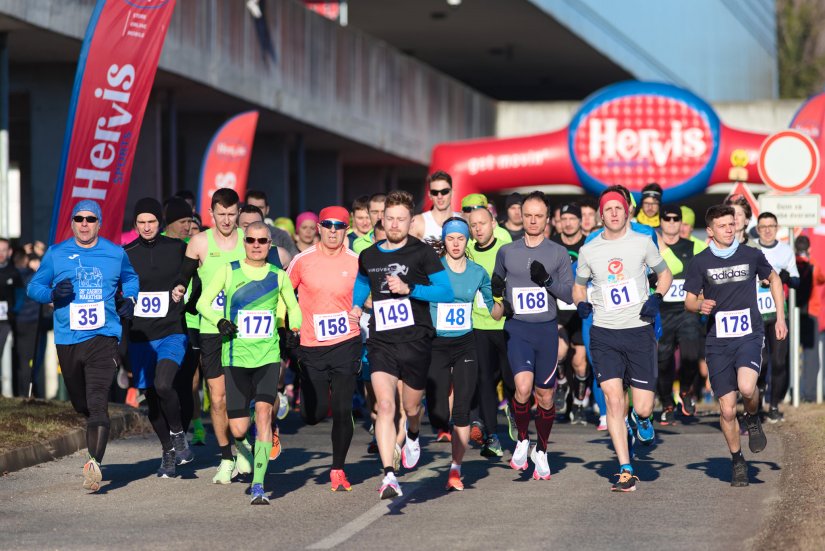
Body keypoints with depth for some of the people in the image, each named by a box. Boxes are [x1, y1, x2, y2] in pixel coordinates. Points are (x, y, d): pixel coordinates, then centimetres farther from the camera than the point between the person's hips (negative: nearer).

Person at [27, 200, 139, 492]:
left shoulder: (115, 253, 7)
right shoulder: (56, 254, 6)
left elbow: (130, 278, 26)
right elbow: (34, 286, 8)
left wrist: (129, 299, 5)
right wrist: (52, 293, -14)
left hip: (103, 337, -2)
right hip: (67, 340, 2)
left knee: (98, 402, -19)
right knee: (81, 405, 15)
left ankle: (94, 463, -29)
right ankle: (95, 445, 46)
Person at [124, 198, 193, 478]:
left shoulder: (178, 249, 1)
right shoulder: (126, 254, 3)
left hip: (172, 332, -2)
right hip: (140, 336, 2)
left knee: (163, 385, -24)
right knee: (151, 397, 7)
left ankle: (178, 434, -1)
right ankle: (168, 452, 24)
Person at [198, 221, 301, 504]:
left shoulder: (278, 276, 6)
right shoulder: (228, 271, 2)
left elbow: (293, 307, 21)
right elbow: (203, 302, 3)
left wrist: (294, 329, 2)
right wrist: (219, 321, -15)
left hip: (268, 356, 0)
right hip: (235, 356, 0)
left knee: (263, 411, -19)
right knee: (238, 429, -2)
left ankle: (259, 485, -17)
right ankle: (243, 449, 38)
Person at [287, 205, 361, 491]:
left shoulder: (356, 262, 0)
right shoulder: (302, 260, -1)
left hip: (346, 343, 0)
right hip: (311, 347, 0)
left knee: (342, 411, -5)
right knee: (313, 415, -2)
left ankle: (338, 470, 10)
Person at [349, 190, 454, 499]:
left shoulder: (422, 253, -2)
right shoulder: (368, 257, 9)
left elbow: (447, 292, -6)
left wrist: (409, 288, -16)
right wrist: (356, 307, 14)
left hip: (415, 342, -1)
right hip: (380, 343, 2)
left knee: (411, 407, 12)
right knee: (385, 406, -15)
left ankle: (413, 438, 50)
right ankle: (388, 476, -20)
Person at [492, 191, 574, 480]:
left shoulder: (558, 253, 4)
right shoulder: (507, 252, 7)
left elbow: (570, 295, 2)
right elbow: (496, 283, 22)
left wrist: (547, 279, -16)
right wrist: (497, 292, -1)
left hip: (546, 329, 1)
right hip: (517, 328, -1)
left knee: (545, 396, 6)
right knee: (523, 388, -21)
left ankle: (541, 452, 24)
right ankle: (522, 440, 3)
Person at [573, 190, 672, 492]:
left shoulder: (643, 243, 2)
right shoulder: (588, 251, 5)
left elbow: (664, 273, 15)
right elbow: (579, 285, 19)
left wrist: (656, 298, -4)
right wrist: (581, 303, -3)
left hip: (639, 331, 0)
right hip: (604, 334, 1)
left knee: (643, 407, -5)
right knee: (614, 399, -12)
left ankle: (641, 418, 35)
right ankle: (626, 472, -6)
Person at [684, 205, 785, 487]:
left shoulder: (751, 255, 3)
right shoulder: (700, 262, 0)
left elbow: (773, 278, 21)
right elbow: (689, 300, 7)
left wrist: (780, 317, 16)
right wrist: (700, 305, -17)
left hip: (750, 336, -1)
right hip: (718, 341, 1)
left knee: (746, 387, -29)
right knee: (727, 410, 0)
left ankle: (753, 419, 5)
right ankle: (737, 461, 21)